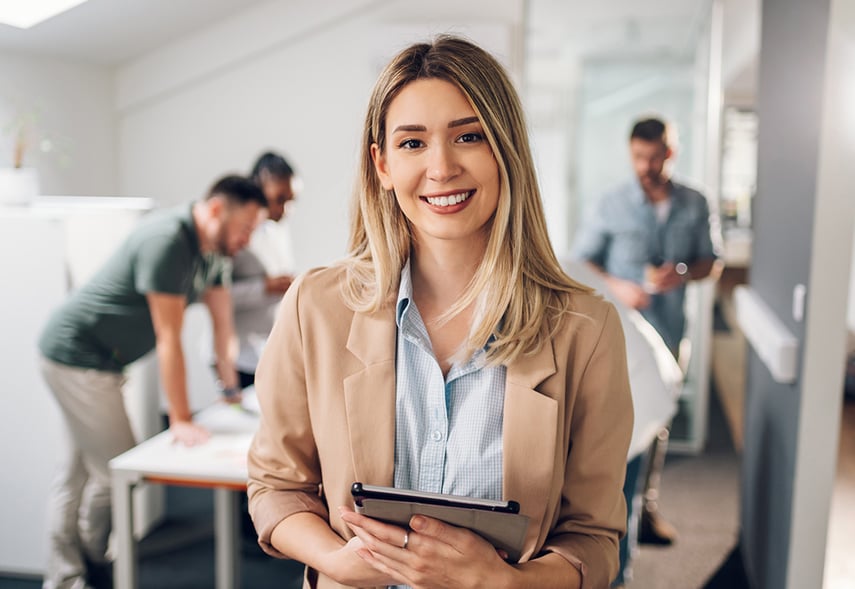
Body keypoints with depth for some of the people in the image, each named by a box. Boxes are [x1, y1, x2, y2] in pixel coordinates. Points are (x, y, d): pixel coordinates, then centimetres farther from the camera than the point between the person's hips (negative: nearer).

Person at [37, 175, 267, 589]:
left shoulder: (213, 250, 3)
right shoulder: (167, 240, -25)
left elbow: (223, 326, 8)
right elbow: (169, 338, -25)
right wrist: (181, 420, -21)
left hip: (98, 361, 10)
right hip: (76, 357, -10)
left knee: (78, 470, 14)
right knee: (117, 470, -4)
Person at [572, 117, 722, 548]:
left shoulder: (694, 205, 3)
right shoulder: (612, 206, -5)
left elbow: (710, 261, 10)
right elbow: (579, 262, -1)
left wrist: (683, 273, -13)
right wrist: (616, 287, -18)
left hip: (668, 333, 3)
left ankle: (647, 506, 29)